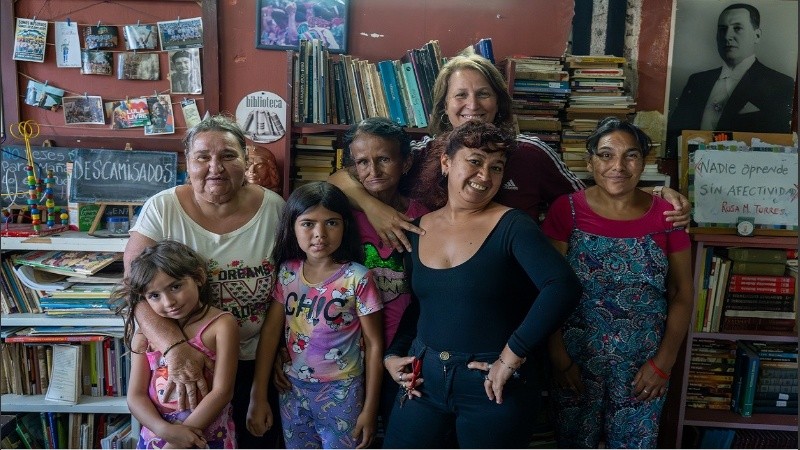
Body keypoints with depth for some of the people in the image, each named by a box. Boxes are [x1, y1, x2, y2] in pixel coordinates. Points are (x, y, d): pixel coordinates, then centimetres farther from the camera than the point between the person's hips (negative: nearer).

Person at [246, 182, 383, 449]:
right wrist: (258, 397, -2)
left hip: (341, 393, -3)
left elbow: (373, 344, -9)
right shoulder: (286, 272, -3)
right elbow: (271, 331, -1)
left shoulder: (357, 279, -15)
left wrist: (370, 409, -7)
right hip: (293, 387, 4)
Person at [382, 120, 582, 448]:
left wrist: (511, 357, -23)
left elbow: (563, 288, -24)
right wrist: (392, 354, 4)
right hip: (423, 378, 4)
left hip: (492, 385, -4)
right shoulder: (417, 230, 4)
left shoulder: (512, 226, -11)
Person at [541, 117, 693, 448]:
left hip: (644, 365, 1)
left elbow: (682, 295, 2)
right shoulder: (566, 210, -7)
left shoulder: (665, 214, -3)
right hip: (576, 359, -1)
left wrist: (664, 361, -4)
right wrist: (559, 359, -9)